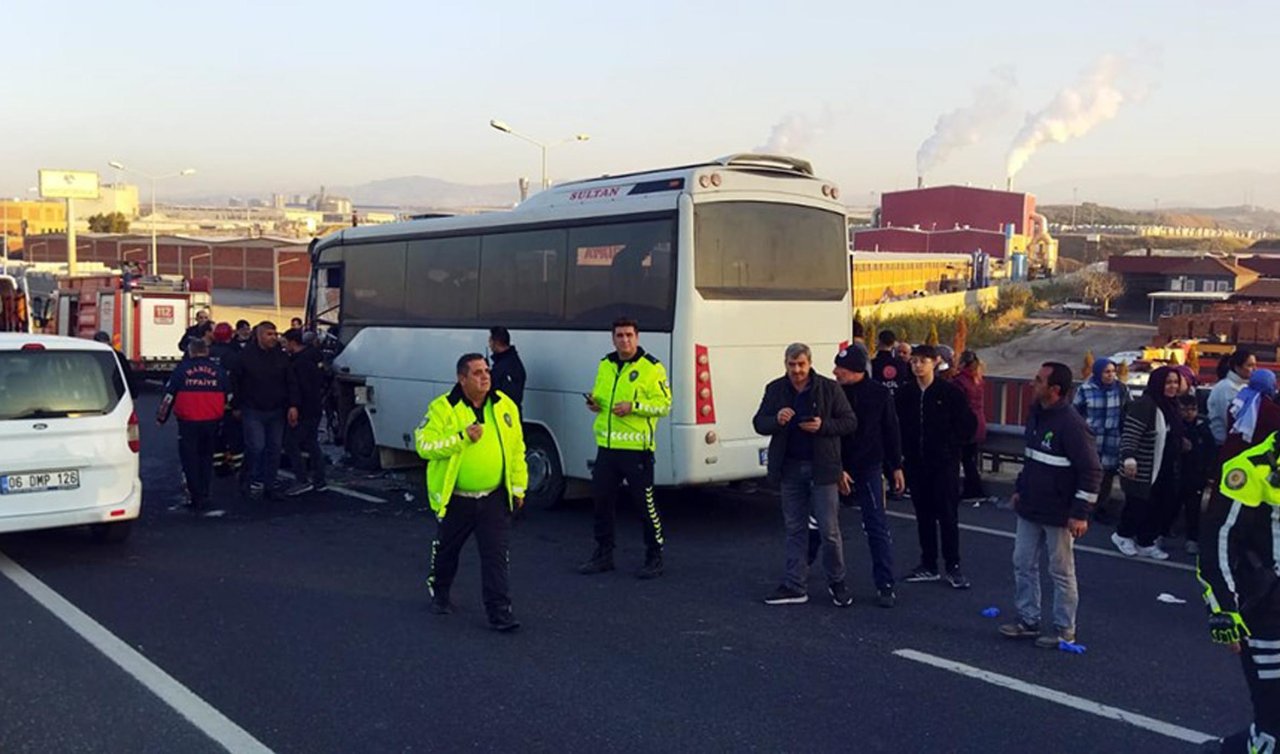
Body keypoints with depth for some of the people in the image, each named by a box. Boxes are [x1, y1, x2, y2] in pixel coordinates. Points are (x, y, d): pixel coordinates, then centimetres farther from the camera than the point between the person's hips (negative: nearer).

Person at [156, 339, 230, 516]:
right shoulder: (218, 370, 5)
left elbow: (169, 395, -1)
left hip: (188, 422, -3)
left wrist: (161, 417, 11)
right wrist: (222, 414, 31)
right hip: (212, 421, 3)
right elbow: (228, 396, 14)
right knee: (206, 458, 17)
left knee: (190, 459, 7)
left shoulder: (182, 369, -4)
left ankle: (197, 498, 5)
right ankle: (204, 497, 19)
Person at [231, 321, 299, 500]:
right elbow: (236, 383, 2)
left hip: (276, 412, 3)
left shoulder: (282, 357, 3)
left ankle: (270, 483, 18)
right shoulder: (246, 356, -4)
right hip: (253, 412, -3)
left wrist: (293, 406, -6)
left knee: (274, 449, 7)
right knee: (256, 447, -9)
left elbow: (291, 383, 3)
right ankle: (256, 483, 6)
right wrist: (236, 406, 3)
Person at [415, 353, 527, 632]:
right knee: (446, 550, 17)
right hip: (454, 499, -1)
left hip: (495, 499, 2)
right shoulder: (443, 408, -9)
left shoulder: (505, 406, 2)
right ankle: (439, 594, 42)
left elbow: (517, 450, 8)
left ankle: (499, 611, 1)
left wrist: (518, 487, 7)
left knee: (497, 555, -4)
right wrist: (462, 437, -25)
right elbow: (424, 446, -16)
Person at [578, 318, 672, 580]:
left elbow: (664, 404, -9)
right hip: (606, 446, 6)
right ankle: (603, 555, 24)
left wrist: (634, 406, -21)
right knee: (602, 499, 11)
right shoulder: (605, 365, 14)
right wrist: (594, 403, 4)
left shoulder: (651, 368, -6)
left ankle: (655, 558, 12)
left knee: (646, 503, -1)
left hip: (636, 448, -6)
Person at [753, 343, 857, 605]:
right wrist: (776, 420, -16)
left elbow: (850, 422, -1)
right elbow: (759, 423, 7)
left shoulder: (829, 388, -3)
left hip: (822, 467, -3)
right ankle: (794, 586, 17)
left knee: (829, 530, 1)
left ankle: (836, 582, 19)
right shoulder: (775, 389, 5)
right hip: (790, 468, 3)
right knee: (794, 529, 10)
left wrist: (823, 426, -19)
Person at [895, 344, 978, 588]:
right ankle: (928, 566, 19)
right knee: (923, 515, 10)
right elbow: (896, 425, 12)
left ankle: (953, 567, 9)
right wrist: (905, 450, 4)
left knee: (948, 515, 0)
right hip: (916, 464, 4)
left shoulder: (950, 392, -7)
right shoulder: (904, 394, 3)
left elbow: (969, 424, -4)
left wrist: (952, 447, -4)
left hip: (944, 464, -4)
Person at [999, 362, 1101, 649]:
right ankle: (1028, 620, 26)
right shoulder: (1036, 414, 6)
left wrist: (1080, 513, -20)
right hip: (1029, 509, 8)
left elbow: (1092, 471, -20)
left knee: (1061, 572, 5)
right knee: (1023, 564, 14)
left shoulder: (1071, 424, -21)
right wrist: (1019, 489, 20)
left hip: (1058, 515, -8)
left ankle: (1064, 630, 17)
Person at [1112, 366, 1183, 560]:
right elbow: (1130, 434, -28)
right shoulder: (1144, 405, -20)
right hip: (1141, 471, -9)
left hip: (1163, 470, 9)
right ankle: (1123, 535, 24)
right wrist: (1129, 458, -38)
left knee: (1157, 508, 9)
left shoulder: (1171, 406, 10)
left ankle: (1146, 543, 20)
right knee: (1138, 506, 1)